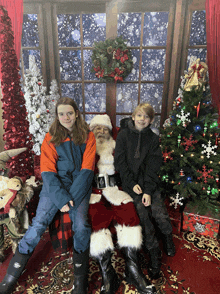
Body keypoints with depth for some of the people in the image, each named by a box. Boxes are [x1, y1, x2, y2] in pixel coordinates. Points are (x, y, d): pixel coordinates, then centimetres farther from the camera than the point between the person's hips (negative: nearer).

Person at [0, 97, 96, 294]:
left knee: (81, 225, -20)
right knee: (38, 224, -14)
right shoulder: (51, 138, 3)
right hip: (55, 184, 1)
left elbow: (87, 169, -4)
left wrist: (72, 197, -13)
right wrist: (61, 199, -15)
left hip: (79, 184, -1)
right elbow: (48, 172, -3)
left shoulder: (87, 136, 2)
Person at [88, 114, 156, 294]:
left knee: (127, 211, -24)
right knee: (97, 216, -27)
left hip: (115, 188, 2)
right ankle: (107, 274, -16)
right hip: (94, 191, -1)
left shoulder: (116, 148, 20)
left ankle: (133, 268, -11)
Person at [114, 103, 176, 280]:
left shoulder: (153, 138, 3)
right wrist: (132, 184, -10)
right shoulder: (123, 135, 0)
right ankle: (154, 253, 12)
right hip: (131, 182, -1)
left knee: (160, 214, -9)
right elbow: (120, 162, -3)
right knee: (143, 215, -11)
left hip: (149, 182, 1)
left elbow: (154, 166, -3)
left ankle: (168, 237, 25)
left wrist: (148, 191, -12)